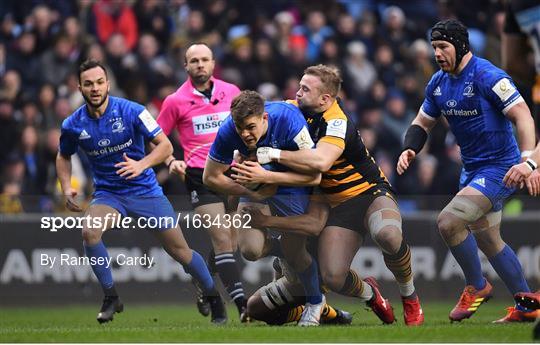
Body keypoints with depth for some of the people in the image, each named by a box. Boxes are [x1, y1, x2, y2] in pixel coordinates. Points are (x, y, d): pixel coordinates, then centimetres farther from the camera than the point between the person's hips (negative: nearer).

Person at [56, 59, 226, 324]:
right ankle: (111, 297, -14)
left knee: (179, 250, 1)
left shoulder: (131, 111, -14)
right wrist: (67, 188, -1)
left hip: (145, 190, -1)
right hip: (108, 194, 2)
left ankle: (215, 300, 23)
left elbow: (165, 145, -11)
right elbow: (63, 156, 15)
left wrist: (142, 164, -28)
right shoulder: (73, 125, -5)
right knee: (89, 232, -29)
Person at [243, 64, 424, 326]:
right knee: (333, 277, -16)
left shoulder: (338, 123, -23)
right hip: (339, 205, 6)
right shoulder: (297, 109, -1)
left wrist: (274, 154, -35)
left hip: (371, 193, -6)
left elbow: (320, 161, -41)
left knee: (388, 235, -40)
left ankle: (410, 297, -11)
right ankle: (369, 294, 21)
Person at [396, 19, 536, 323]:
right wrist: (410, 149, -4)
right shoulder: (439, 83, 6)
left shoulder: (487, 76, -19)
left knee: (449, 221, -21)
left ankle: (477, 286, 0)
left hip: (500, 168, -9)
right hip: (472, 169, 9)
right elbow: (423, 122, 17)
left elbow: (522, 115, -24)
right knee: (487, 241, 16)